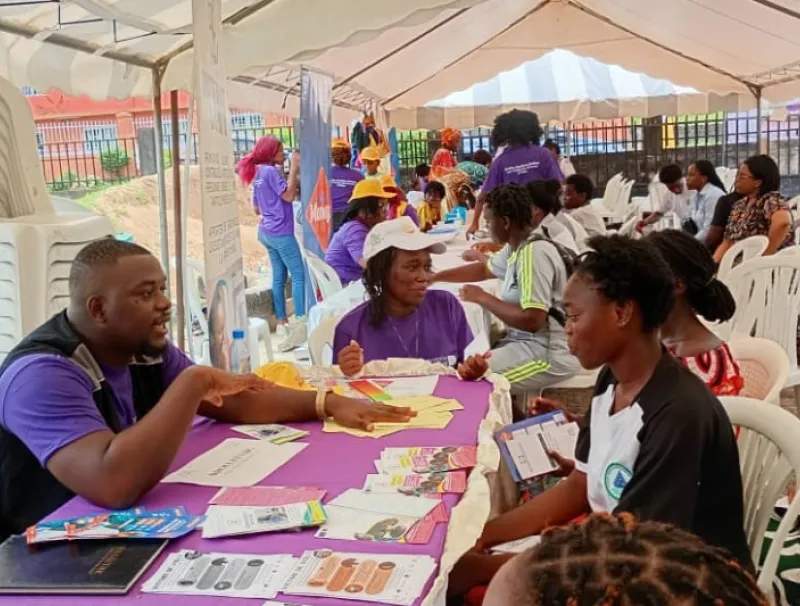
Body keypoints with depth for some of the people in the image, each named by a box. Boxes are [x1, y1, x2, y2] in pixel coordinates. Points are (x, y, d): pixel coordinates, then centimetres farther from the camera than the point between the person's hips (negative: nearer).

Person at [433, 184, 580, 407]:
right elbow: (485, 270, 27)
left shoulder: (533, 254, -21)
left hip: (549, 353, -10)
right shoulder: (516, 247, 8)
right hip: (529, 342, 10)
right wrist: (434, 277, 25)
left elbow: (532, 321, -26)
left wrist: (482, 298, -15)